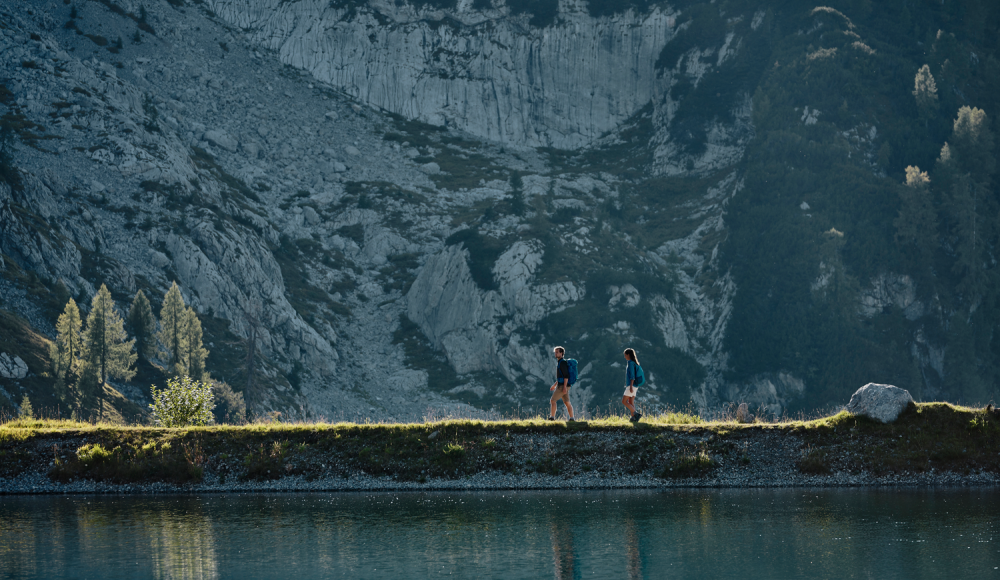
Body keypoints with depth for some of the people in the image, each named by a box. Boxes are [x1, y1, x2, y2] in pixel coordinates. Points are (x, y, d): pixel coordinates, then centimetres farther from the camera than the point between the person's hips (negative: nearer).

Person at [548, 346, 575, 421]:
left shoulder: (563, 362, -14)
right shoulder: (560, 362, 18)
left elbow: (566, 375, -21)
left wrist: (564, 387, -25)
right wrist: (554, 385, 27)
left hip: (563, 386, -10)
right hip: (562, 385, 10)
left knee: (552, 400, -6)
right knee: (567, 403, 8)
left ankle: (552, 417, -6)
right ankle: (572, 419, 7)